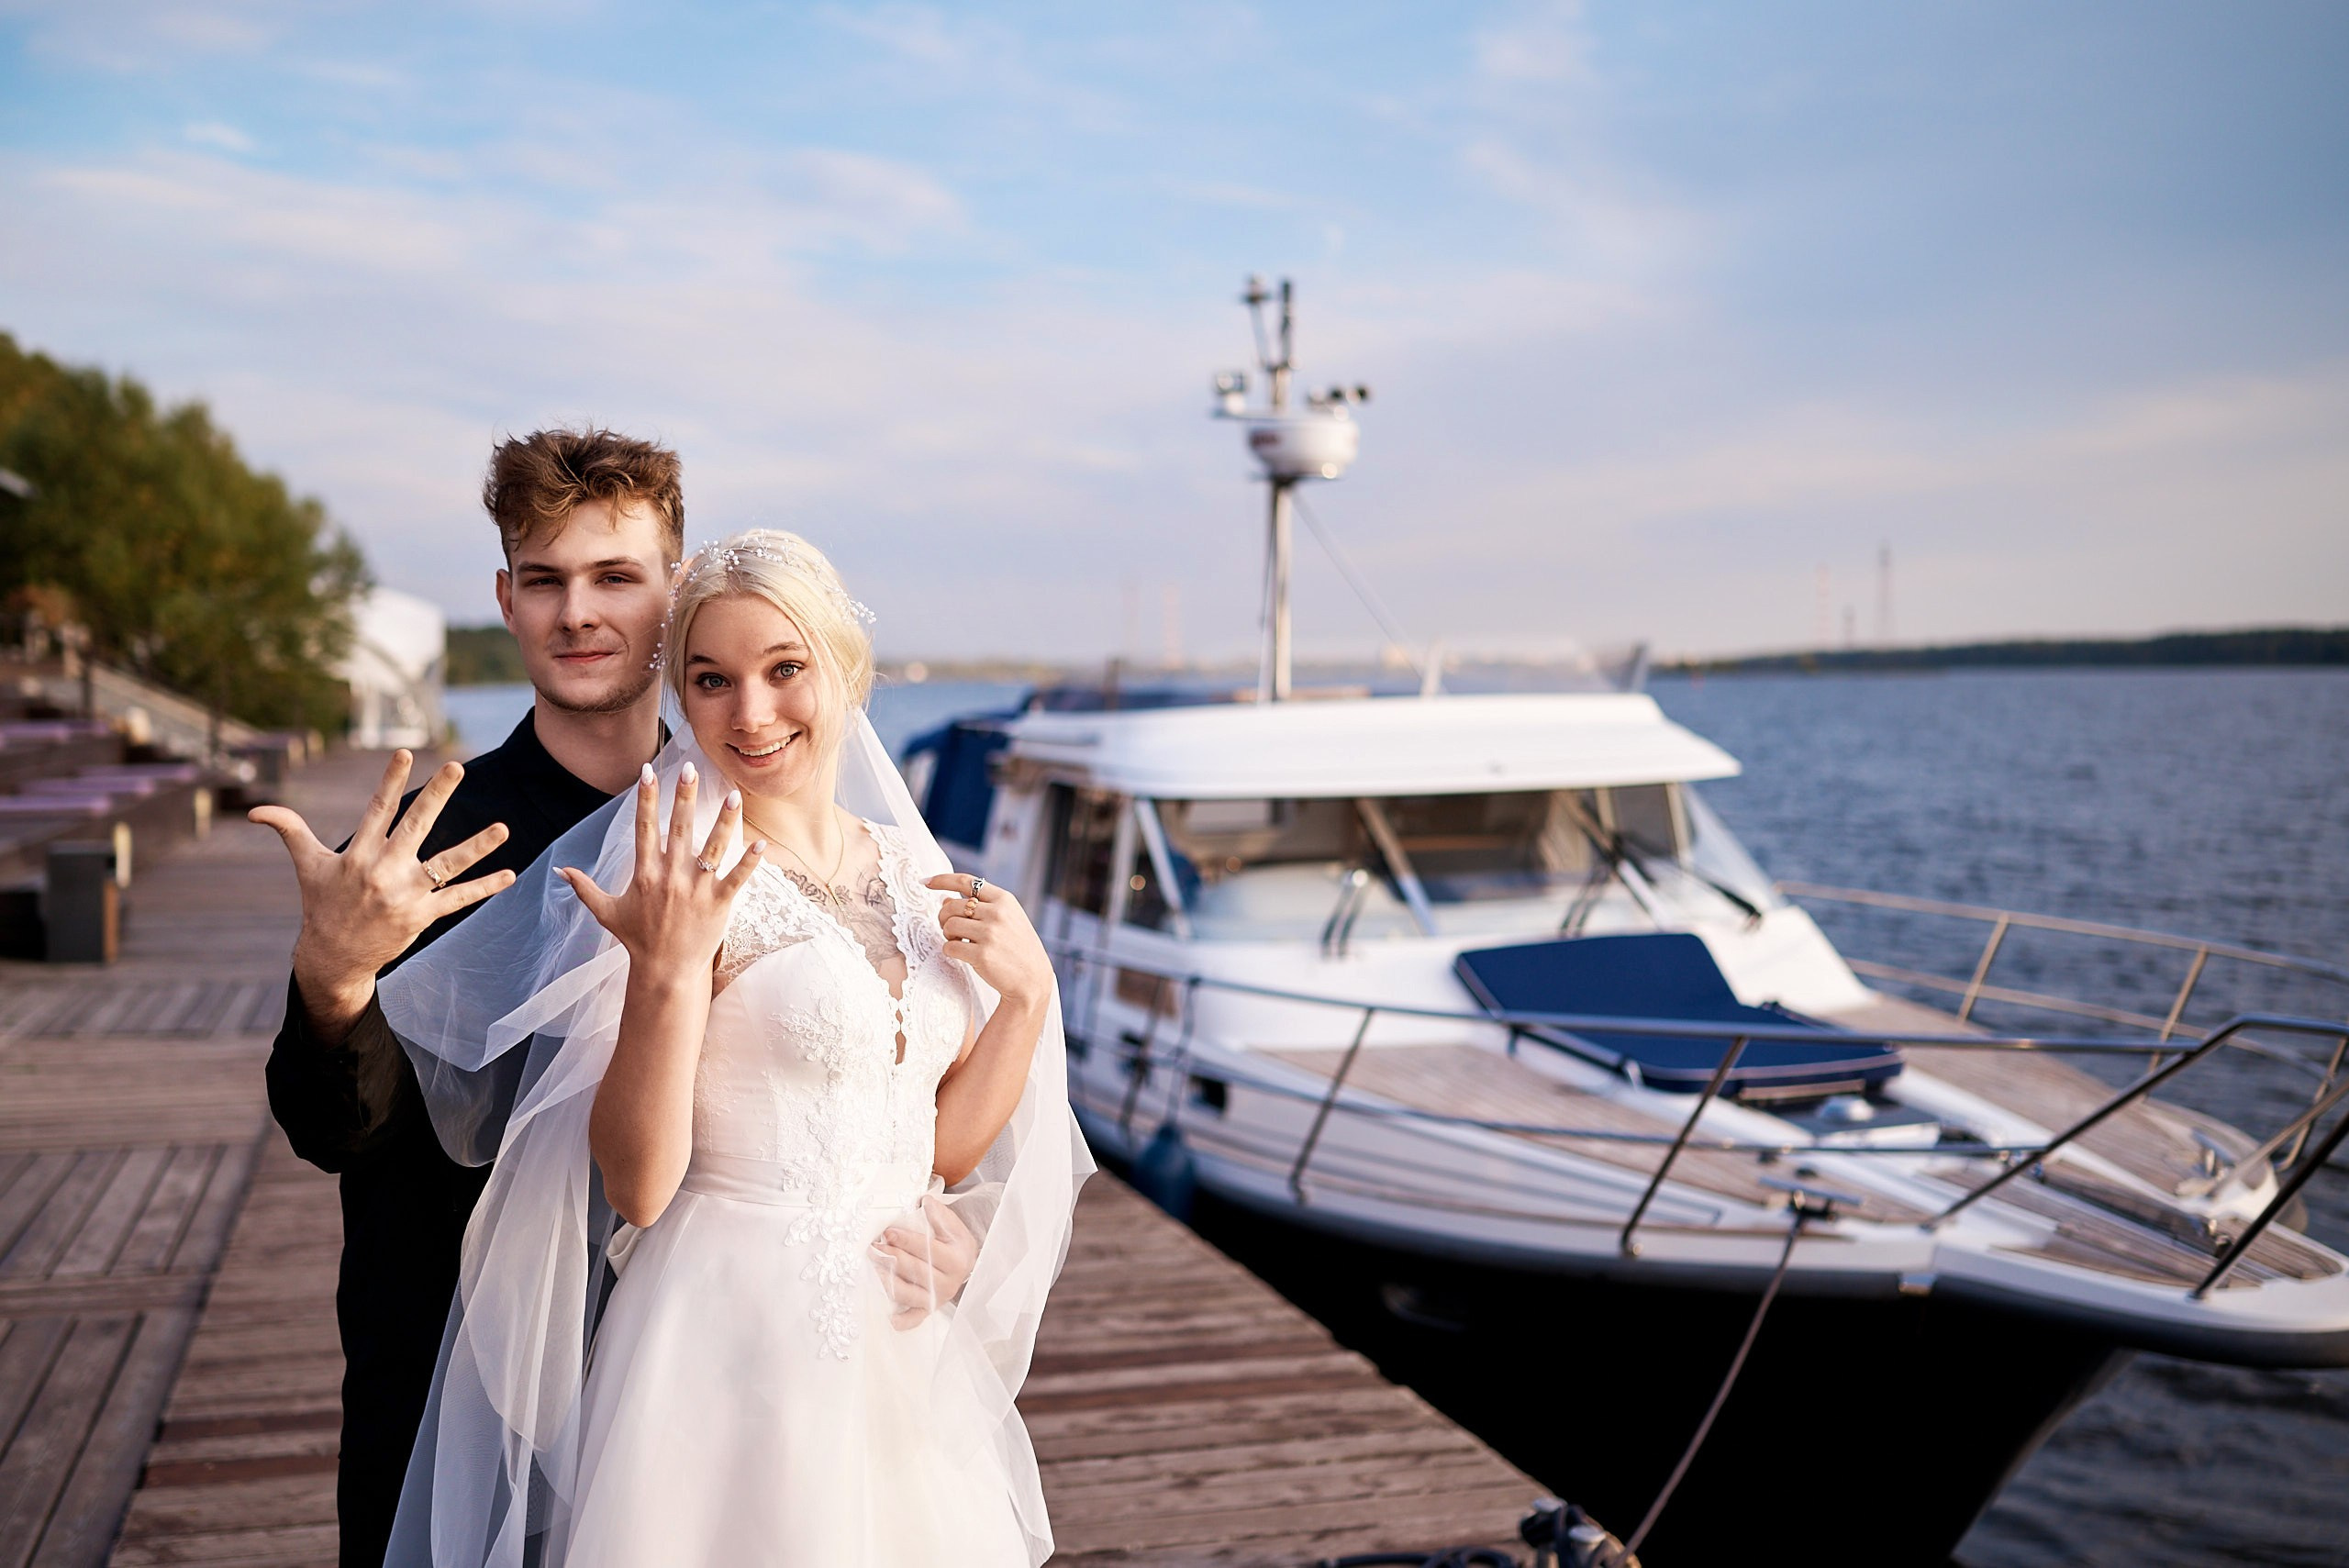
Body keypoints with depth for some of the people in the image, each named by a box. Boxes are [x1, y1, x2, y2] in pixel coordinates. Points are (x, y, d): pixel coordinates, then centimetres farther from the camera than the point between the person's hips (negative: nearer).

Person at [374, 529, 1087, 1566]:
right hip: (730, 1353, -6)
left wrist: (1027, 992, -6)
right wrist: (665, 972, -29)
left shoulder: (909, 867, 4)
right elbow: (638, 1183, -17)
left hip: (906, 1357, 6)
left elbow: (946, 1149, 7)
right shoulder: (678, 878, -13)